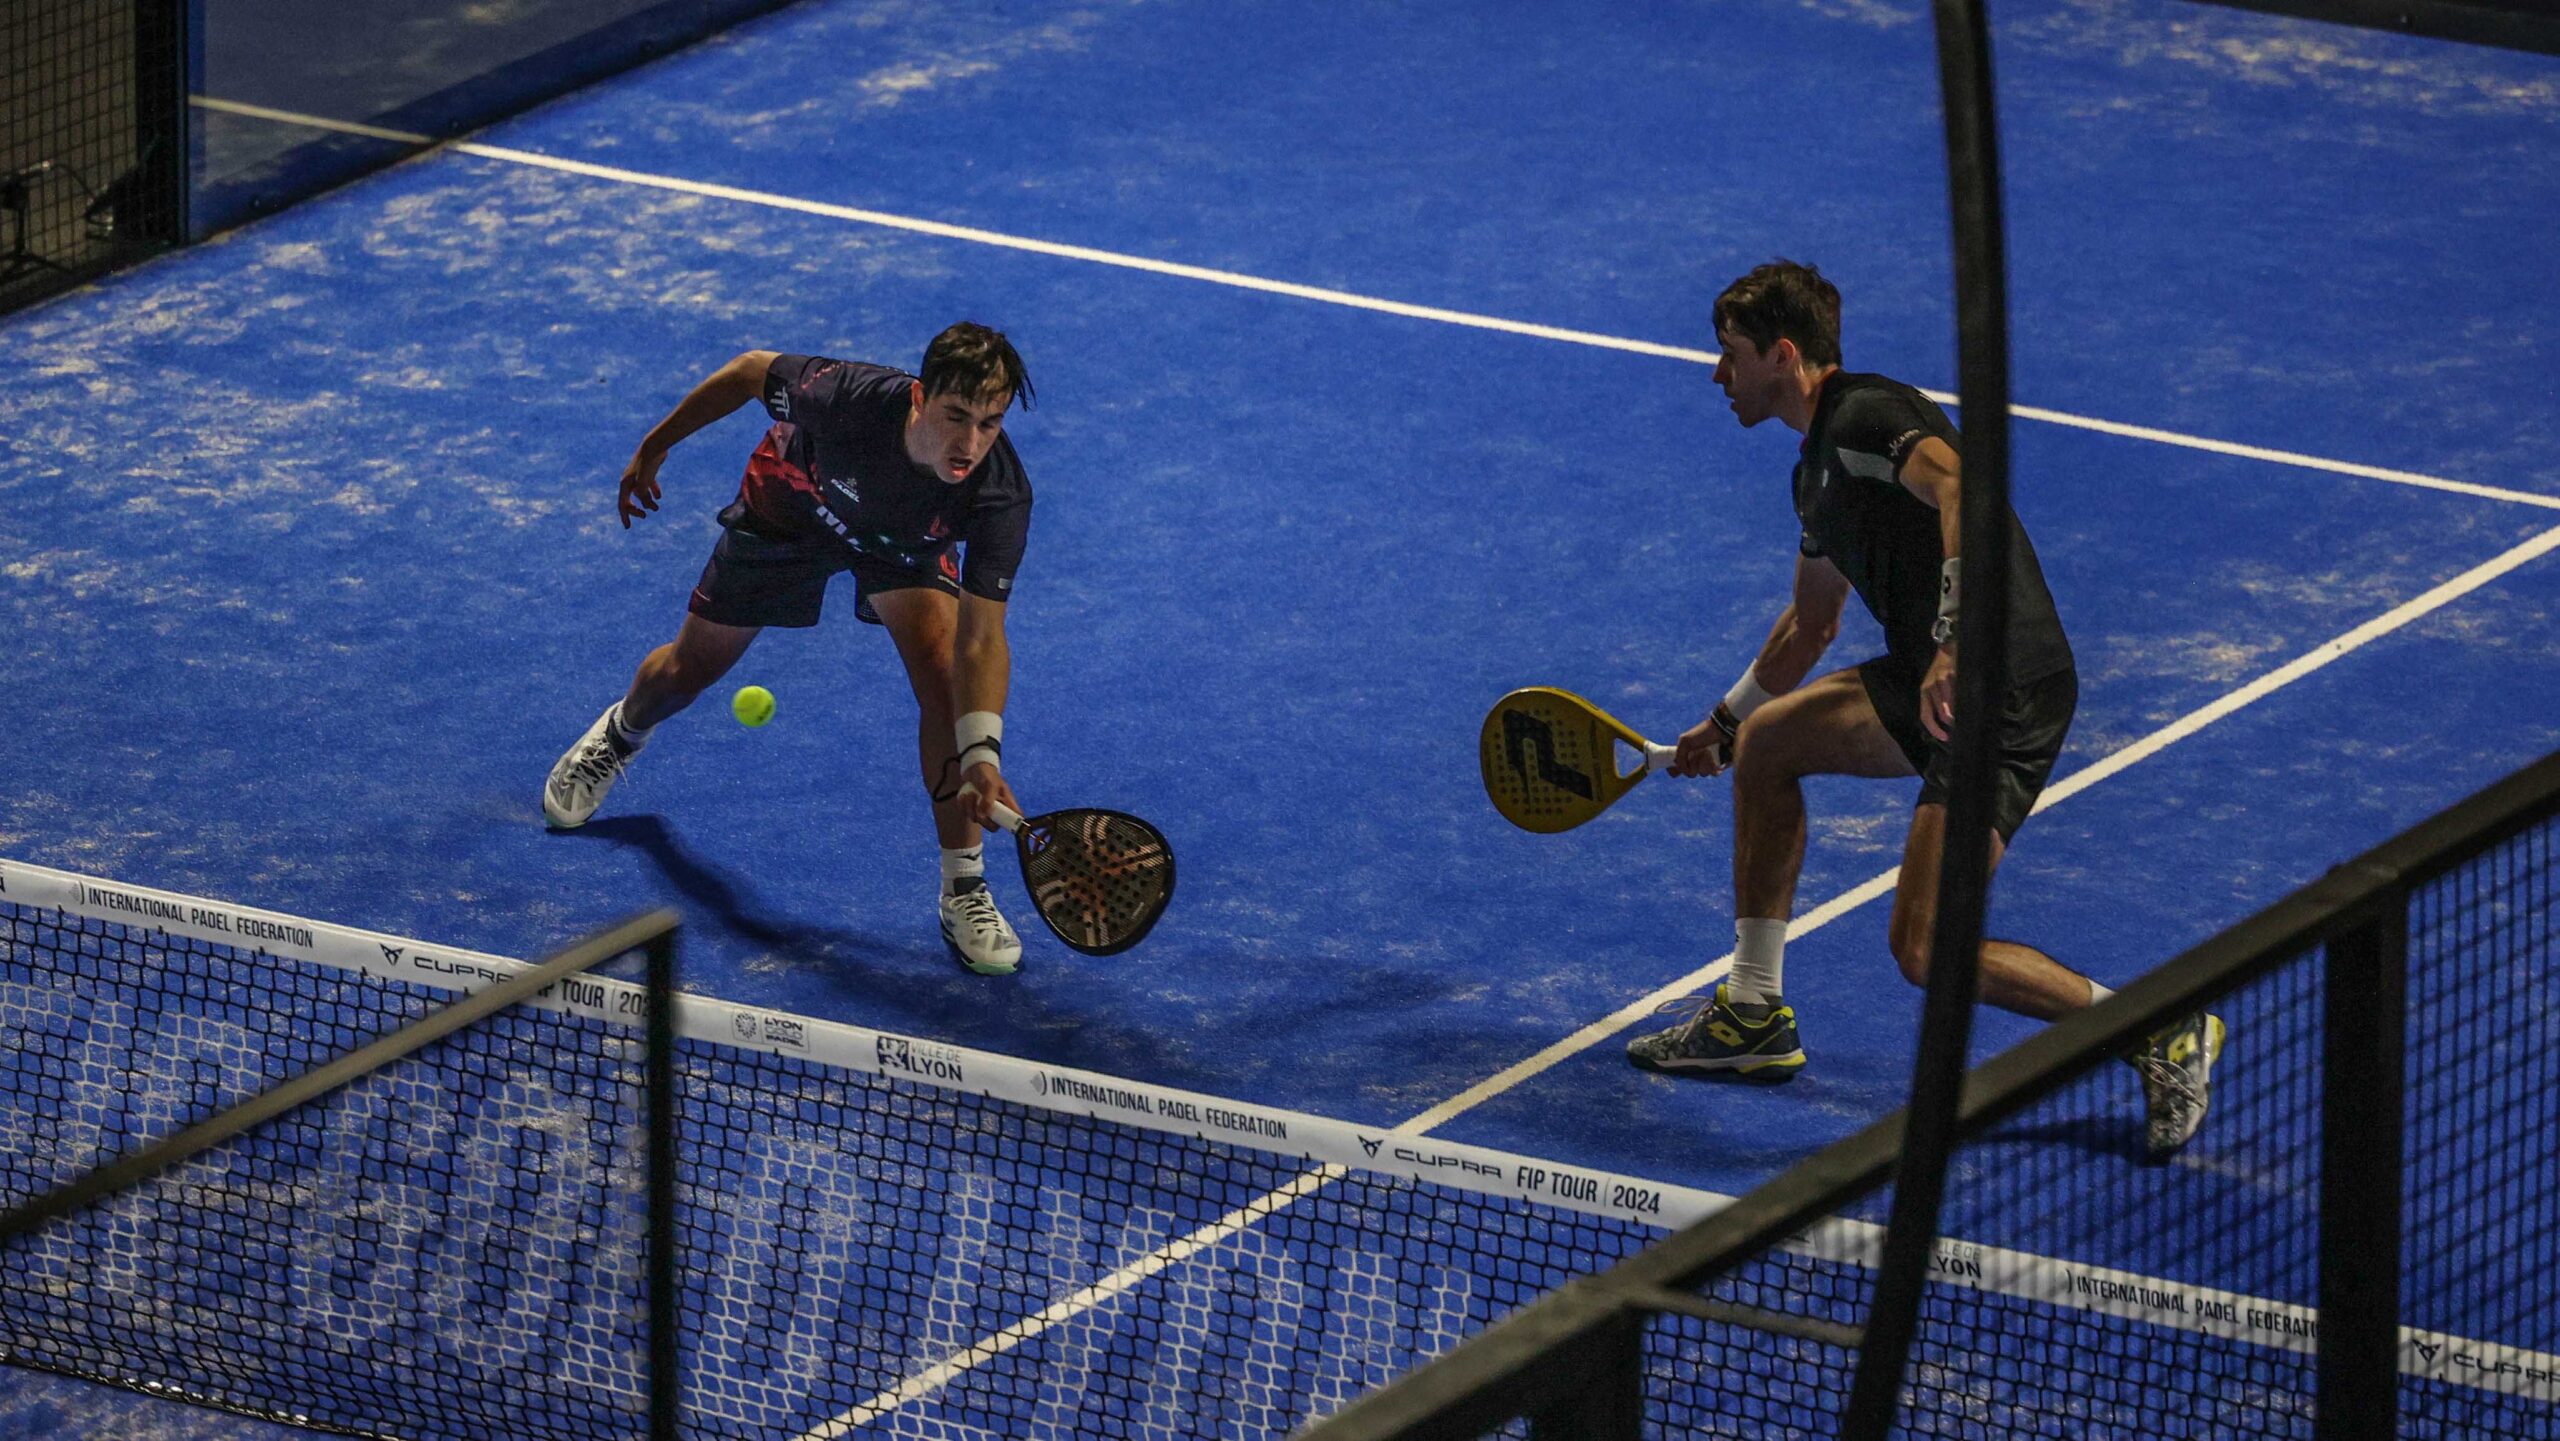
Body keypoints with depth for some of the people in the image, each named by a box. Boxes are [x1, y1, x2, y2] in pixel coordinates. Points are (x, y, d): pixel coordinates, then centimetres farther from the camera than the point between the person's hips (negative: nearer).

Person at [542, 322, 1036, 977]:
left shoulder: (1001, 496, -41)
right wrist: (654, 447, -8)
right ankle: (622, 733, 56)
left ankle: (963, 891, -13)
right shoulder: (850, 398, -43)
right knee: (689, 669, 17)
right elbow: (752, 371, -21)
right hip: (792, 503, 0)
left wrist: (981, 755, -56)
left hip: (907, 536, 0)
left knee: (943, 668, -25)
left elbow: (981, 640, -41)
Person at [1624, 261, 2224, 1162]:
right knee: (1764, 744, 18)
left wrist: (1951, 645, -41)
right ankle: (1754, 1013, 25)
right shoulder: (1817, 470, 20)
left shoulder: (1866, 417, -12)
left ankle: (2161, 1033, -4)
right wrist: (1724, 722, 48)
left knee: (1924, 949, -14)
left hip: (2006, 690, -10)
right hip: (1930, 682, 10)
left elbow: (1961, 489, -32)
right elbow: (1811, 623, 36)